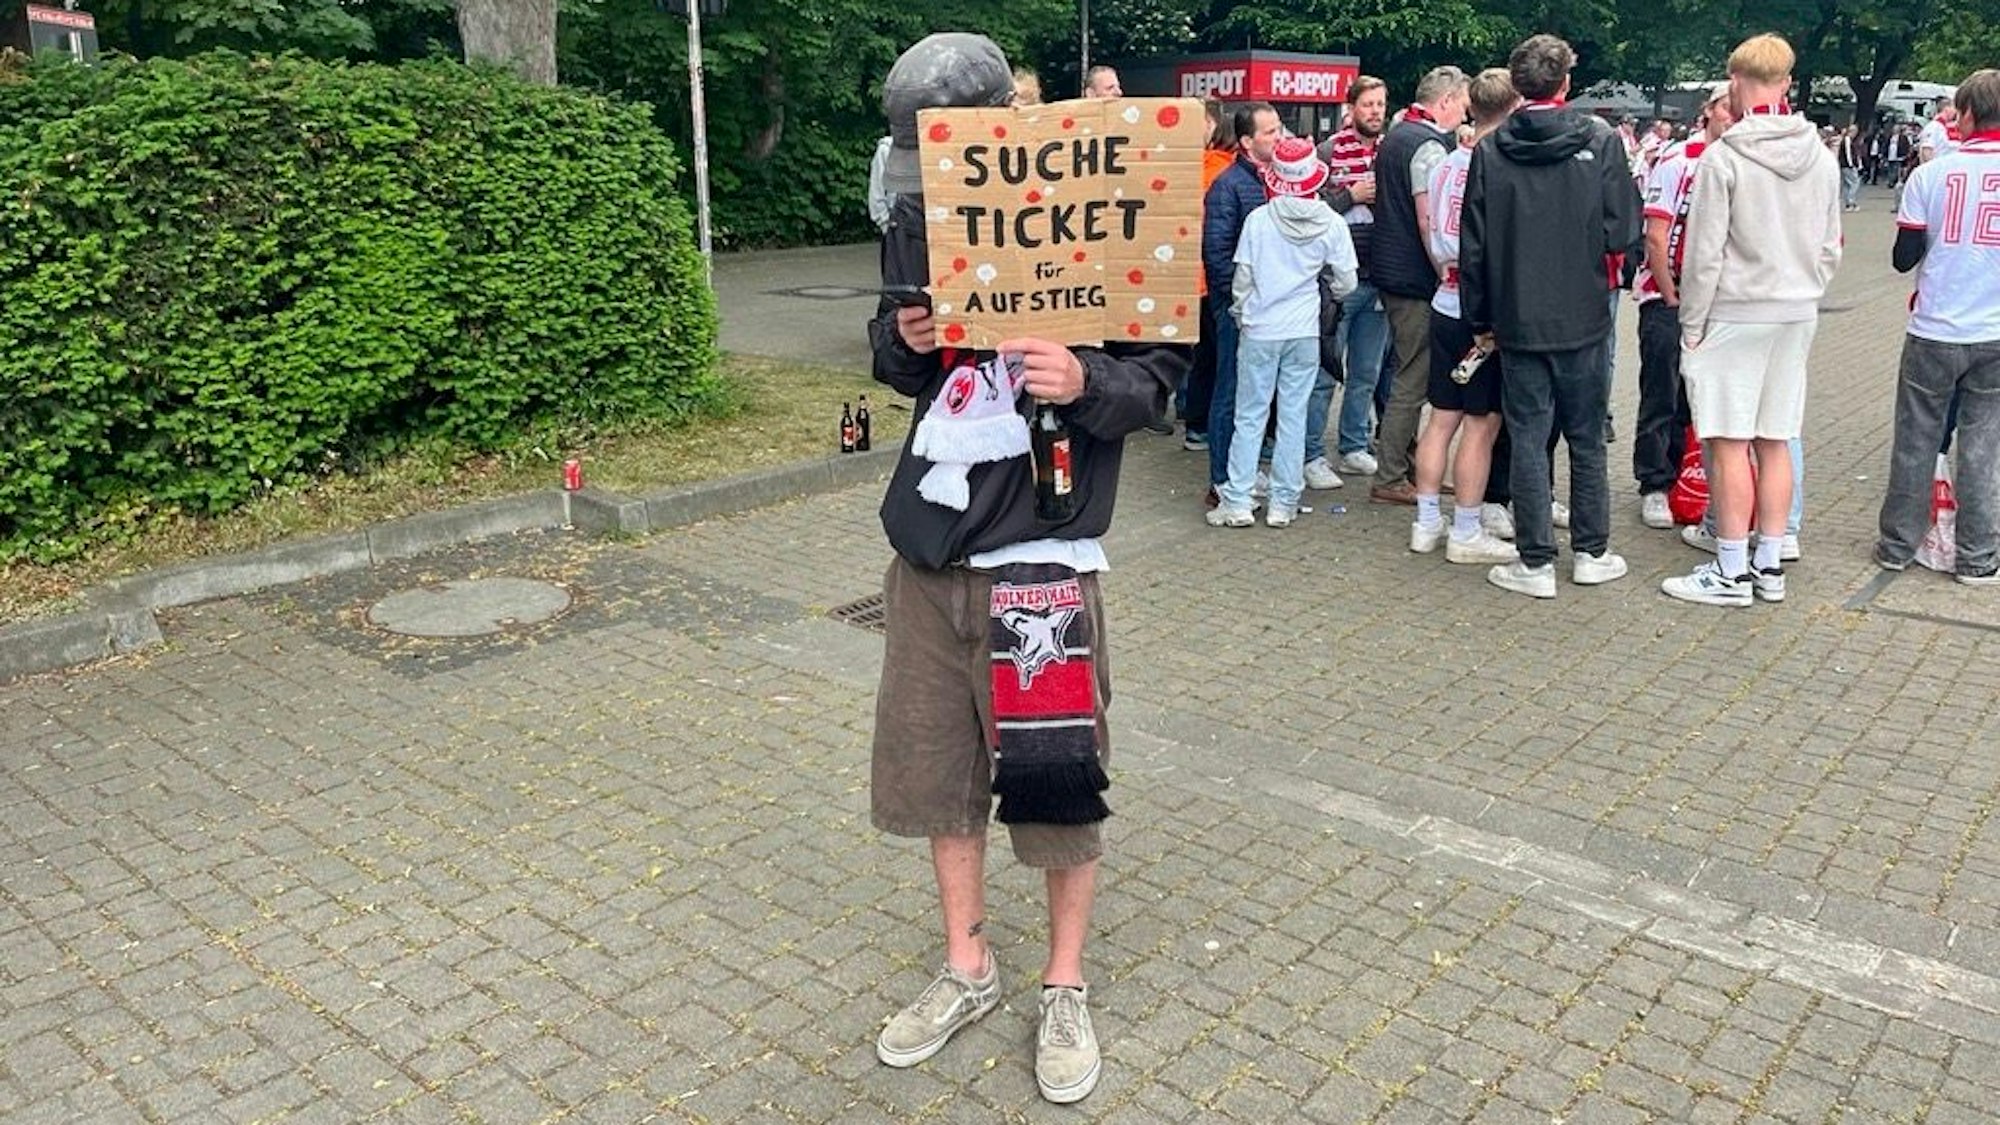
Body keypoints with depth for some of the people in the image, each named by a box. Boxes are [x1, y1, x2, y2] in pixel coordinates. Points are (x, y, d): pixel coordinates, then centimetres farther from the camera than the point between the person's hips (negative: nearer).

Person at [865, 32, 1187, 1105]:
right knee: (936, 761, 13)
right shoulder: (915, 228, 6)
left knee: (1053, 771, 3)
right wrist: (902, 343, -5)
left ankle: (1065, 988, 26)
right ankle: (967, 966, 33)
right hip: (928, 536, 5)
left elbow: (1160, 366, -5)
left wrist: (1086, 381, -25)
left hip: (1039, 542, -5)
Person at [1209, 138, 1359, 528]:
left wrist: (1239, 314, 14)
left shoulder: (1258, 219, -7)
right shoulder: (1331, 223, -3)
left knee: (1249, 416, 5)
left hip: (1259, 330, -1)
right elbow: (1346, 281, 2)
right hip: (1304, 331, 1)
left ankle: (1237, 502, 5)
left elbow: (1243, 277, -3)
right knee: (1293, 415, 8)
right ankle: (1283, 503, 11)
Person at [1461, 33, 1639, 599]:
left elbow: (1473, 245, -1)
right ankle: (1591, 552, 21)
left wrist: (1479, 318, 8)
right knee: (1586, 437, 13)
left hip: (1517, 319, 0)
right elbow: (1622, 232, -8)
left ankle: (1536, 563, 7)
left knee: (1528, 438, 5)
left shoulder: (1490, 151, -3)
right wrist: (1595, 261, 13)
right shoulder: (1600, 143, -7)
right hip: (1582, 318, 0)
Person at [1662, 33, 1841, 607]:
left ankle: (1732, 572, 5)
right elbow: (1830, 249, 11)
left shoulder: (1723, 157, -12)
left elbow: (1704, 254, -13)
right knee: (1775, 443, 12)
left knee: (1729, 445, 0)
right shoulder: (1822, 158, 7)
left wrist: (1691, 325, -5)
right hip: (1798, 314, 6)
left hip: (1734, 316, -6)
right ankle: (1770, 566, 19)